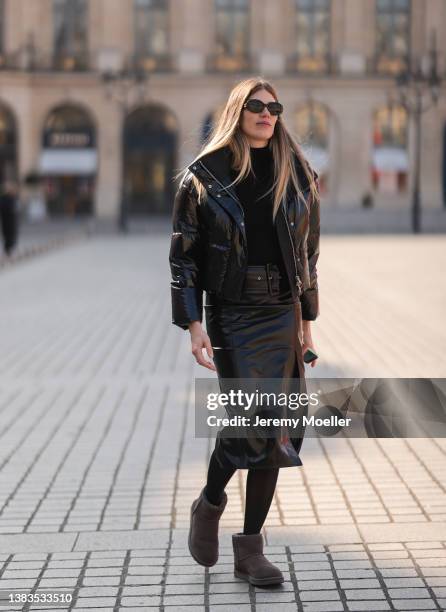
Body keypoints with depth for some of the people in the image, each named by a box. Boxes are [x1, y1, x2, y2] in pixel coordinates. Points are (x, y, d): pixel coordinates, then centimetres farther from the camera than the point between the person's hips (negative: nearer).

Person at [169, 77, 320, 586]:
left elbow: (307, 252, 13)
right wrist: (193, 325, -11)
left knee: (275, 425, 1)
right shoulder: (203, 176, -2)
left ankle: (250, 549, 11)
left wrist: (306, 323, 11)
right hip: (230, 311, -4)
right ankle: (209, 504, 18)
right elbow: (183, 256, -3)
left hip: (282, 311, 4)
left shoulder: (296, 176, 9)